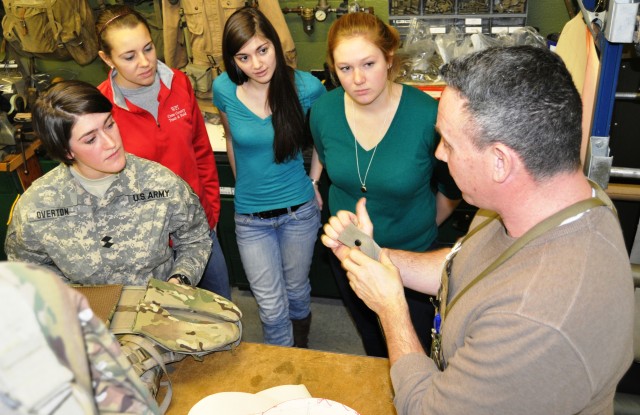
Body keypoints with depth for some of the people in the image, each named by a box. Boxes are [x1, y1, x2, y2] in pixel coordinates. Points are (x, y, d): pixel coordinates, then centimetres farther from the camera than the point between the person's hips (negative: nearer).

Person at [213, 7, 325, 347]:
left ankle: (301, 349, 53)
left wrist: (313, 182, 0)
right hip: (250, 216, 1)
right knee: (271, 307, 6)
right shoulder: (224, 90, -11)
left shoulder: (306, 87, -16)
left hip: (299, 209, 0)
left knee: (296, 290, 22)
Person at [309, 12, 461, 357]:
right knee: (370, 338, 29)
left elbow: (452, 189, -8)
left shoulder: (428, 115, -26)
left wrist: (421, 226, 5)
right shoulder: (323, 112, -15)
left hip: (412, 254, -3)